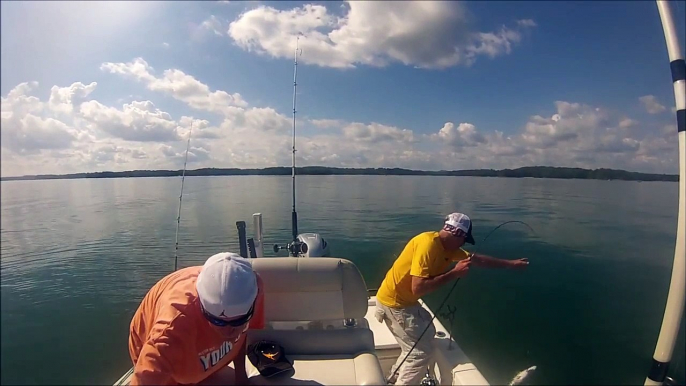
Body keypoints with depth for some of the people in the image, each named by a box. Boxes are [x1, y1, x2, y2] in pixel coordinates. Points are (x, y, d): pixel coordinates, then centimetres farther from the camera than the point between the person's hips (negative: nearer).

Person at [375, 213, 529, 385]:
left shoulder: (448, 248, 4)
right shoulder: (428, 244, -26)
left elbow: (478, 259, 18)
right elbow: (418, 288, -31)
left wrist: (511, 263, 23)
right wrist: (454, 273, -22)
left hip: (404, 300, 10)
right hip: (393, 302, -10)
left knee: (426, 334, 25)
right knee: (420, 352, -5)